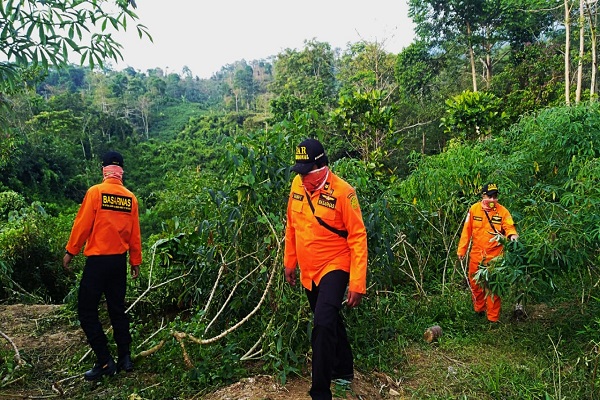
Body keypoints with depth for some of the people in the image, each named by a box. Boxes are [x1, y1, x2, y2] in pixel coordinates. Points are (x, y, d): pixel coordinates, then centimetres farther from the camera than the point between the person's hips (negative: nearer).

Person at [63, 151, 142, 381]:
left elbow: (82, 225, -8)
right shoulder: (130, 198, 2)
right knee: (118, 309, 15)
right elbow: (135, 234, 5)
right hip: (120, 260, 5)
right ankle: (125, 358, 19)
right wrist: (136, 262, 15)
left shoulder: (95, 192, -9)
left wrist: (70, 251, 5)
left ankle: (105, 362, 4)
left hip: (97, 260, -5)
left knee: (86, 310, 6)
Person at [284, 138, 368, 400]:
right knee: (331, 322, 21)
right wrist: (289, 262, 14)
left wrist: (357, 283, -21)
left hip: (334, 267, -6)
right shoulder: (297, 184, -4)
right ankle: (344, 370, 44)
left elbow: (358, 238, -19)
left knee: (323, 325, -17)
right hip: (308, 270, 6)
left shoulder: (342, 192, -21)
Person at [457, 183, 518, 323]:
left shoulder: (502, 210, -6)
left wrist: (512, 234, -36)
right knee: (475, 283, 16)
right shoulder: (474, 209, -3)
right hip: (476, 254, 2)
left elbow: (509, 227, -12)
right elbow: (467, 231, 1)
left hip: (495, 255, -2)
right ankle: (479, 309, 38)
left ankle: (493, 317, 15)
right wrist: (461, 249, 2)